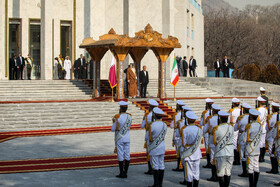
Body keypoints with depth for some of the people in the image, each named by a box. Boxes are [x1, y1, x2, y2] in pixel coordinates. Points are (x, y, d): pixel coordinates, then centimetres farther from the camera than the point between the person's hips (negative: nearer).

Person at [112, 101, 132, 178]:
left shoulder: (117, 117, -16)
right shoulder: (129, 116, 1)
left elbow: (113, 129, -8)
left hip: (119, 139, -5)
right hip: (127, 138, 5)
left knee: (120, 156, 1)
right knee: (127, 155, 8)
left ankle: (121, 173, 4)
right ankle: (125, 172, 13)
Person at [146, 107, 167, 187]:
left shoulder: (152, 125, -19)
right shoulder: (164, 125, 0)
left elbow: (147, 137, -8)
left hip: (154, 148, -6)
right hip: (162, 147, 6)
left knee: (155, 166, 0)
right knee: (161, 165, 10)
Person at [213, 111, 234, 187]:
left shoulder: (216, 128, -12)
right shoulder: (231, 127, 2)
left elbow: (215, 142, -6)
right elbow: (231, 139, 12)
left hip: (220, 154, -4)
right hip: (230, 153, 5)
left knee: (220, 173, 3)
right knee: (228, 173, 12)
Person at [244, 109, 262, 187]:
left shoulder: (249, 126, -16)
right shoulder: (260, 125, 4)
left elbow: (245, 139, -12)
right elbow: (259, 137, 13)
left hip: (250, 149, -6)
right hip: (257, 149, 7)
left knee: (250, 168, -2)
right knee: (256, 167, 11)